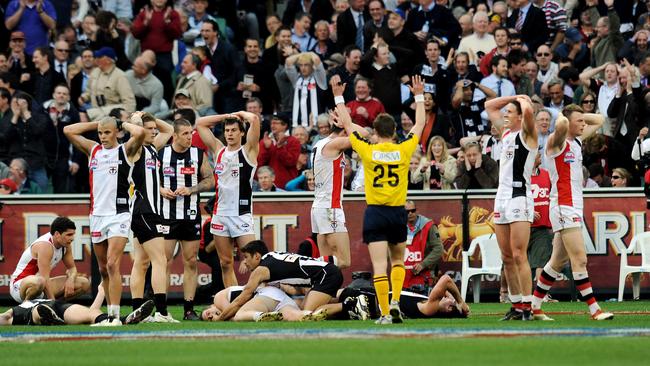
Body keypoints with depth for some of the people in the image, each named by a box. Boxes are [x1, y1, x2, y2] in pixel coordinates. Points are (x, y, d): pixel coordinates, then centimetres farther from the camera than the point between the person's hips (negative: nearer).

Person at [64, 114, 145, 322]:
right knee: (103, 269, 9)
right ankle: (110, 310, 16)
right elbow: (68, 131, 11)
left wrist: (123, 125, 1)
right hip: (97, 214, 5)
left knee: (112, 265, -17)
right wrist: (96, 124, 11)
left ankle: (115, 314, -21)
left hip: (119, 214, -5)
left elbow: (139, 133, -17)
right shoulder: (93, 150, 14)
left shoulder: (125, 151, 1)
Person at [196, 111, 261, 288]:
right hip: (220, 213, 5)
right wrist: (227, 116, 14)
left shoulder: (248, 151, 1)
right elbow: (200, 124, 17)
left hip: (242, 214, -5)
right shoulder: (219, 150, 14)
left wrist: (241, 114, 7)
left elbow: (254, 119, -12)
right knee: (226, 263, 5)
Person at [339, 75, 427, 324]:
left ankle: (385, 312, -11)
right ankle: (395, 301, 1)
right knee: (398, 260, 20)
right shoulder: (403, 150, -2)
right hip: (398, 212, 2)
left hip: (375, 213, -2)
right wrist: (419, 97, 24)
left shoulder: (367, 151, -5)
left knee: (379, 265, -4)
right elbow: (420, 125, 13)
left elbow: (347, 125, 7)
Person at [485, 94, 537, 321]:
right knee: (507, 258, 7)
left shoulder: (526, 134, -5)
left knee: (519, 256, -13)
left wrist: (524, 100, -4)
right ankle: (516, 305, 11)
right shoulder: (506, 132, 17)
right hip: (502, 197, 8)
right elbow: (489, 106, 27)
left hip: (519, 197, -8)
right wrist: (514, 97, 17)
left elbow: (528, 111, -25)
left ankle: (527, 306, -14)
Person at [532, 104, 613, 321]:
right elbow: (562, 125, -31)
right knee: (580, 260, -11)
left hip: (575, 208, 9)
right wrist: (563, 117, -9)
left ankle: (535, 306, 16)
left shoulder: (578, 140, 16)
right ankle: (594, 309, -13)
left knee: (558, 261, 11)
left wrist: (580, 115, 13)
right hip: (563, 208, -9)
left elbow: (599, 120, 28)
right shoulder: (557, 142, -9)